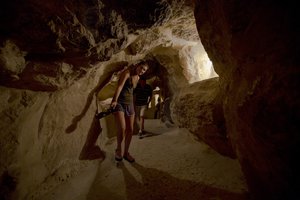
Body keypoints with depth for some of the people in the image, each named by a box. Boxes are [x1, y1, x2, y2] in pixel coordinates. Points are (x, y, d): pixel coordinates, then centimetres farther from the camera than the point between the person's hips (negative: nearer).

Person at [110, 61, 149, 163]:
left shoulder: (137, 78, 14)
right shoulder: (127, 72, -9)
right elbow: (120, 86, -23)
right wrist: (114, 100, -36)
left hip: (130, 103, 7)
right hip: (119, 102, -7)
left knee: (130, 130, 5)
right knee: (122, 128, -18)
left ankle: (126, 153, 21)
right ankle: (118, 149, 9)